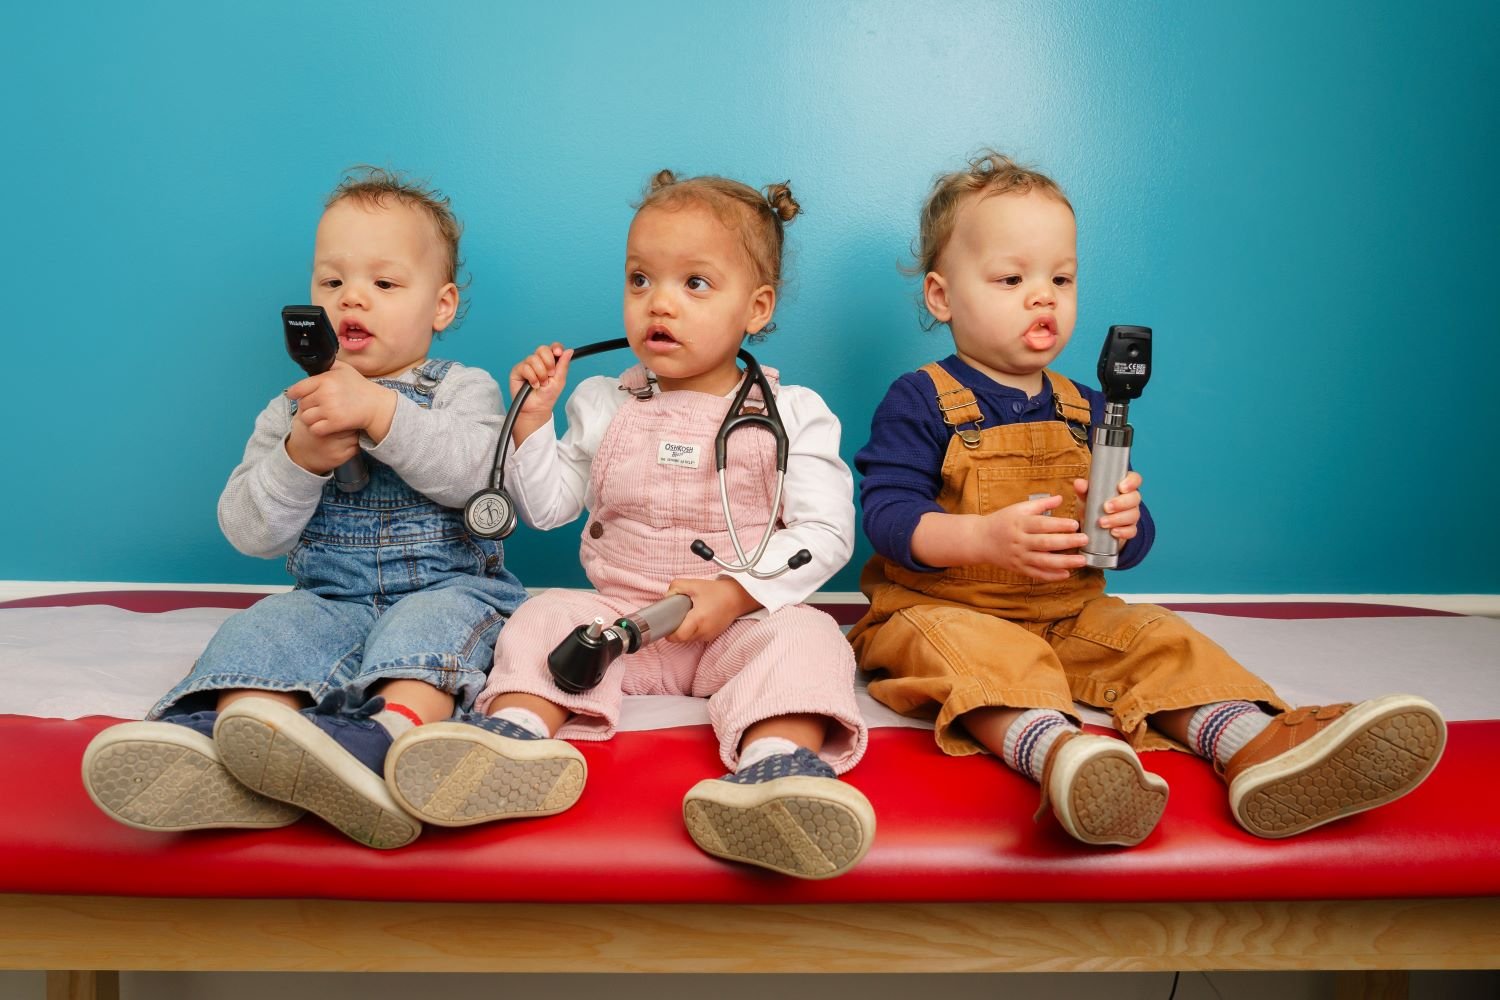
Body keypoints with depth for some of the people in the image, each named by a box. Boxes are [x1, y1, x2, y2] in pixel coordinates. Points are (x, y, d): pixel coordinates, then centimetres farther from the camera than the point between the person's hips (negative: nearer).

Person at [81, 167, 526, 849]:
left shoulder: (463, 389, 8)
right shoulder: (290, 411, 16)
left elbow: (469, 470, -15)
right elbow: (248, 532, 7)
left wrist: (378, 410, -25)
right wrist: (299, 460, -12)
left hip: (446, 588, -3)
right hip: (332, 596, 3)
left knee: (439, 618, -35)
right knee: (265, 627, -25)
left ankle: (391, 735, -61)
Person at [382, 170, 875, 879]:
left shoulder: (791, 415, 1)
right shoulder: (602, 405, 11)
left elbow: (824, 534, -6)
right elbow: (547, 508, 14)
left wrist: (737, 593, -19)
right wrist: (532, 422, 1)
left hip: (747, 618, -3)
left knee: (804, 636, -30)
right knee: (545, 616, -20)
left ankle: (777, 765, -56)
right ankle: (516, 736, -47)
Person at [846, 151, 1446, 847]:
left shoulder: (1086, 410, 13)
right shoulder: (920, 403, -3)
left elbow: (1134, 544, 12)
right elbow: (887, 515, -14)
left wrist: (1125, 523, -15)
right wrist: (984, 537, -31)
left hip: (1069, 615, 6)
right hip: (945, 608, -5)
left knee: (1157, 637, -17)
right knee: (974, 650, -37)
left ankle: (1254, 742, -40)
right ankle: (1052, 749, -64)